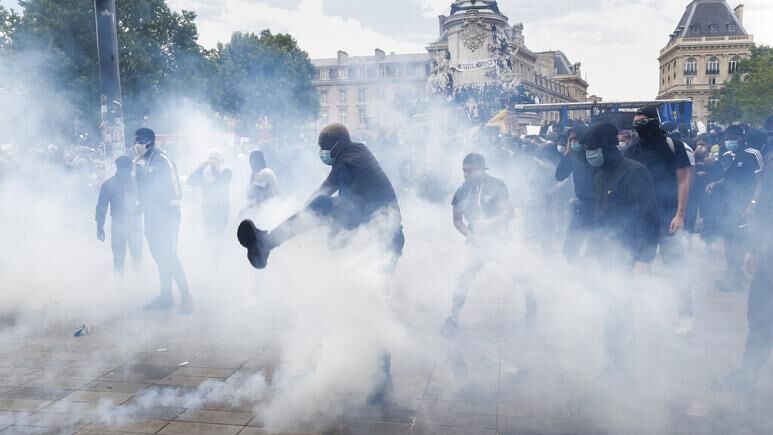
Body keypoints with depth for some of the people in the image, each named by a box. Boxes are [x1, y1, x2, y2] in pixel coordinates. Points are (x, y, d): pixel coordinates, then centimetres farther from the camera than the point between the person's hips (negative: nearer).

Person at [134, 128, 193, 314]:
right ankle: (166, 296, 21)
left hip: (166, 217, -8)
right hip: (151, 217, 8)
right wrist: (141, 205, 16)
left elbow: (175, 189, -17)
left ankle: (186, 297, -3)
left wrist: (172, 215, -20)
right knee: (160, 257, 12)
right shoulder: (141, 164, 10)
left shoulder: (162, 161, -14)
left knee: (168, 256, -10)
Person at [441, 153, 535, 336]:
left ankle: (531, 304, 31)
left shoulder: (496, 186, -8)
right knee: (465, 277, -10)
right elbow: (457, 220, 5)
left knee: (515, 272, 3)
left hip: (499, 237, -1)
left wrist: (489, 223, -22)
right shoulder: (462, 192, 0)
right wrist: (469, 235, -11)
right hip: (476, 240, 1)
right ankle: (453, 317, -1)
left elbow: (510, 212, -11)